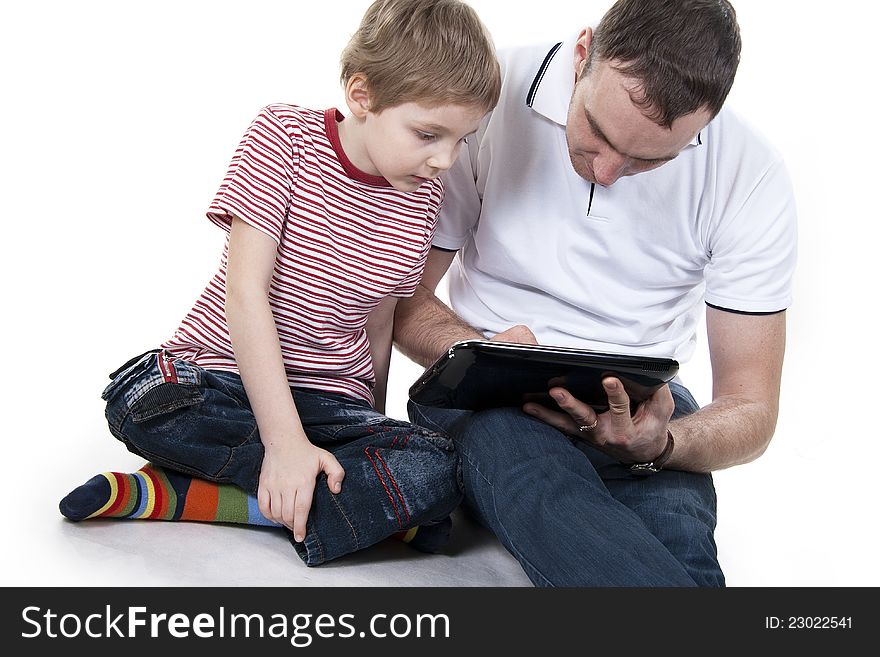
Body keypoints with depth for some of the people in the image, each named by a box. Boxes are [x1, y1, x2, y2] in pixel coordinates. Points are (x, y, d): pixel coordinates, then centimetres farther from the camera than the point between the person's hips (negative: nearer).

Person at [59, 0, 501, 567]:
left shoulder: (423, 198, 1)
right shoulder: (284, 136, -11)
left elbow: (378, 323, 10)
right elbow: (246, 293, -19)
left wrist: (375, 433, 9)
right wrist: (285, 441, -26)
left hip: (331, 401, 3)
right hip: (225, 368, -3)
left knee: (441, 472, -26)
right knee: (140, 405, -36)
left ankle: (176, 494, -21)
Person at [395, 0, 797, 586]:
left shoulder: (752, 176, -8)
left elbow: (751, 407, -4)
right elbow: (402, 298, -2)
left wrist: (658, 444, -27)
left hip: (639, 407, 0)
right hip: (487, 403, 1)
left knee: (675, 524, -35)